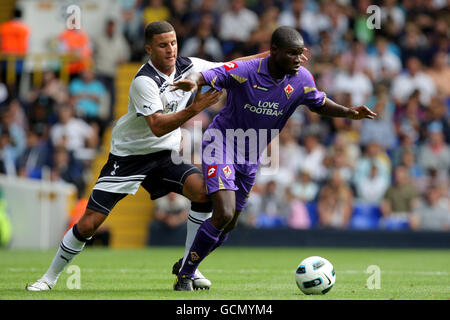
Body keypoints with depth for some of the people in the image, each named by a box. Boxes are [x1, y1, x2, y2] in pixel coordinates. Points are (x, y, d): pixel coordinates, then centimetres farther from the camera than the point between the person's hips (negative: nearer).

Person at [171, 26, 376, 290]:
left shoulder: (301, 79, -7)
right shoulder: (244, 71, -22)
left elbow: (320, 104, 10)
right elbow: (207, 77, -27)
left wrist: (349, 112, -7)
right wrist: (192, 82, -52)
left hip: (250, 158, 6)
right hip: (222, 146, -6)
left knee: (228, 227, 10)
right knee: (224, 214, -21)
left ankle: (189, 270, 31)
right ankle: (185, 274, -3)